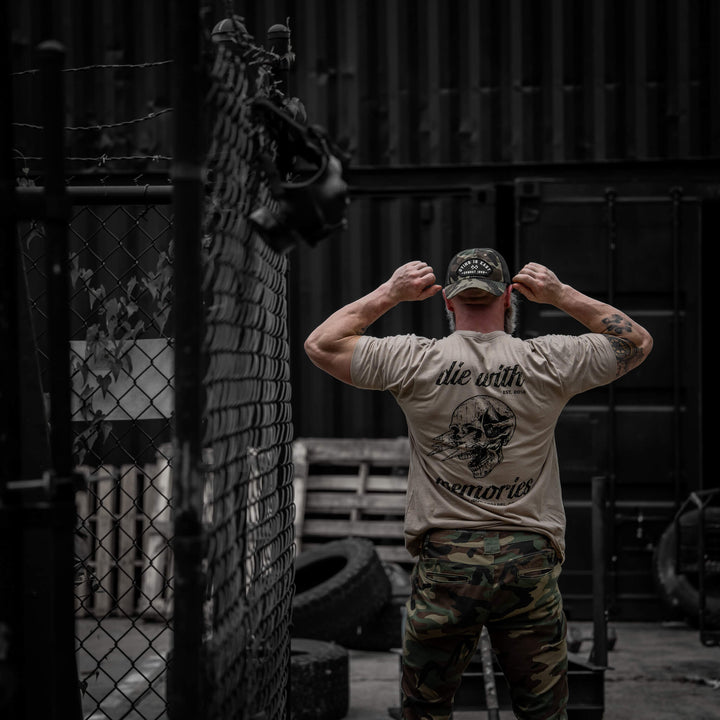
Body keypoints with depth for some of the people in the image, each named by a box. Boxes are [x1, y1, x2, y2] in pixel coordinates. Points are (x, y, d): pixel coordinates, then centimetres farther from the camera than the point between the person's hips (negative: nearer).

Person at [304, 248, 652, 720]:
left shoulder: (414, 361, -4)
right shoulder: (548, 362, -3)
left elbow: (320, 344, 7)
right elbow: (638, 342, 12)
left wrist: (388, 294, 10)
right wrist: (563, 296, 11)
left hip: (443, 561, 0)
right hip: (530, 561, 1)